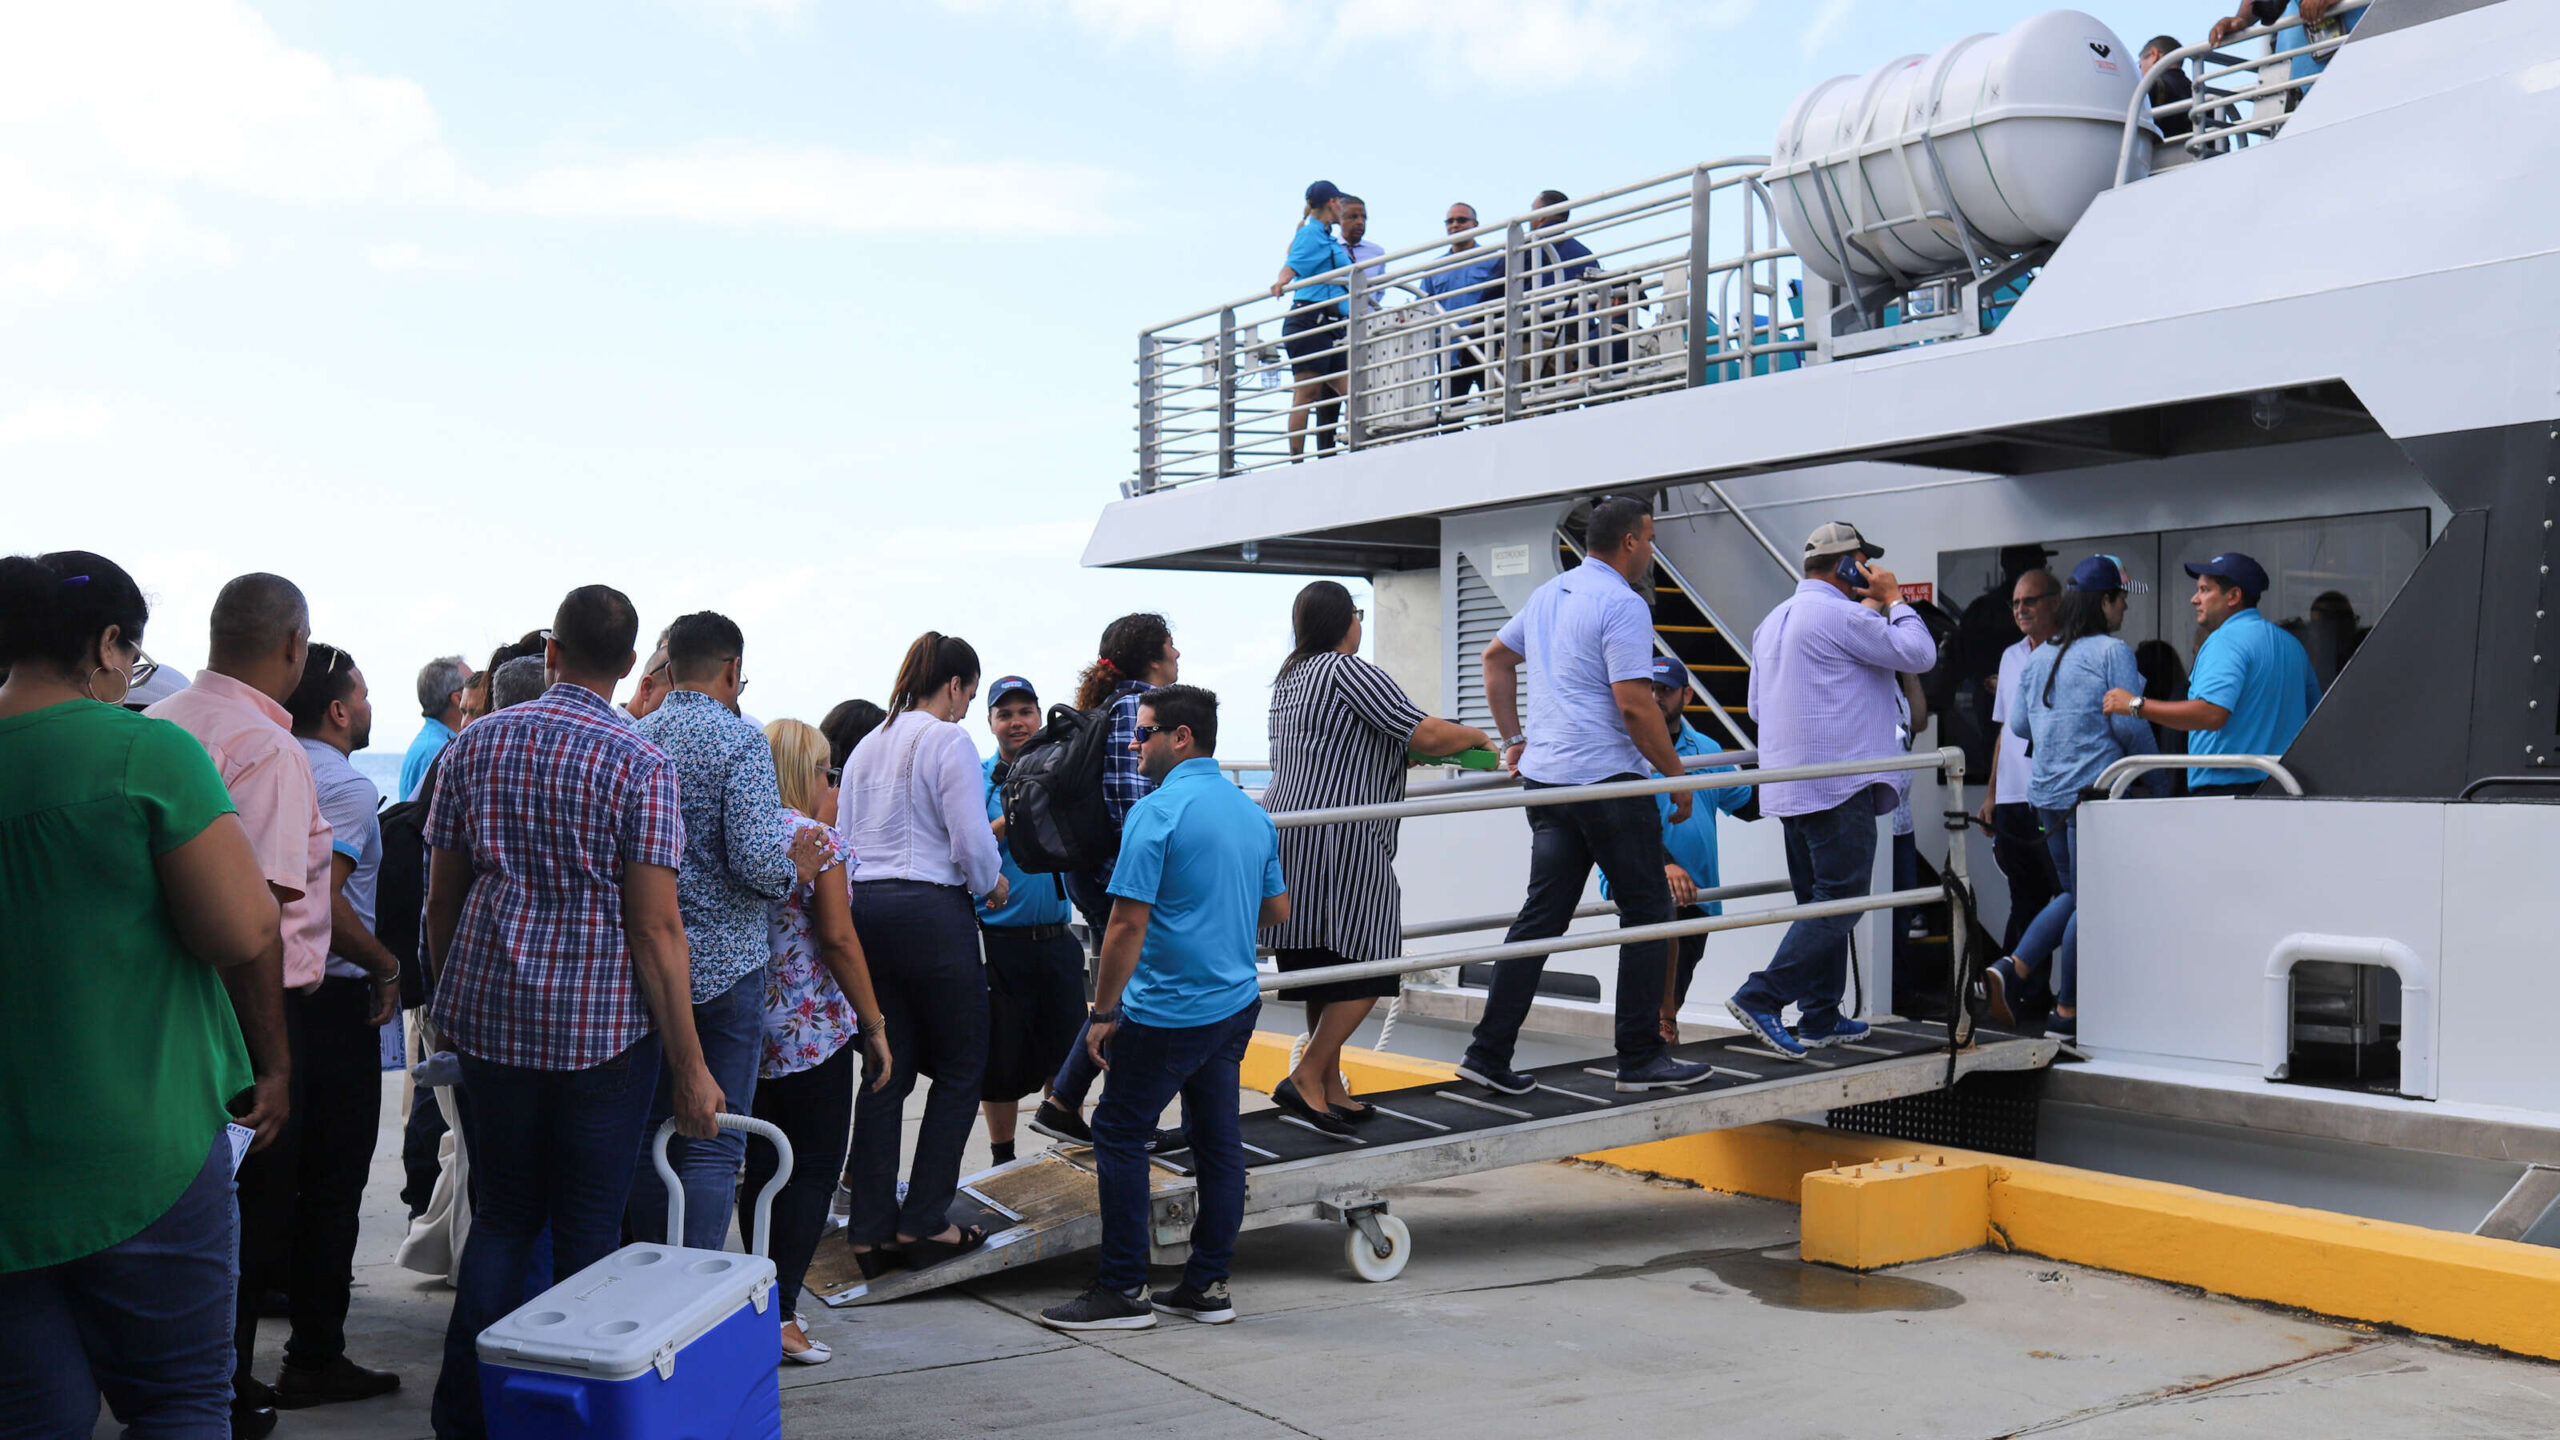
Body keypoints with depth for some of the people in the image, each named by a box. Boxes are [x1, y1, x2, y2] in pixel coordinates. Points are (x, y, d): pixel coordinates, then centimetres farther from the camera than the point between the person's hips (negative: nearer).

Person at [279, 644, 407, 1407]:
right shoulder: (346, 785, -16)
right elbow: (322, 902, -26)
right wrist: (386, 965, -14)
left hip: (273, 990, 8)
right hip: (332, 997, -8)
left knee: (278, 1165, 20)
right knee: (333, 1178, 0)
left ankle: (283, 1280, 36)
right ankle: (315, 1357, 5)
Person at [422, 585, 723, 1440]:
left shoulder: (472, 746, 5)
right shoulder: (639, 765, -9)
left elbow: (441, 899, 10)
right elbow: (656, 929, -12)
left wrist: (448, 1002, 24)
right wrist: (691, 1066, -8)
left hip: (488, 1016, 4)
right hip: (603, 1023, -4)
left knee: (501, 1218, 15)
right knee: (589, 1229, 6)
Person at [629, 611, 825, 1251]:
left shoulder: (630, 739, 6)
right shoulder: (740, 740, -11)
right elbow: (754, 858, -21)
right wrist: (795, 869, -1)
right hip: (724, 963, -5)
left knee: (647, 1132, 15)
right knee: (714, 1143, 0)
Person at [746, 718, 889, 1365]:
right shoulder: (816, 838, -10)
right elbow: (838, 938, -12)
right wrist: (874, 1026, -7)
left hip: (744, 1022, 6)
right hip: (813, 1026, -6)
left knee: (760, 1165, 15)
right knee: (814, 1167, 1)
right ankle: (780, 1314, -3)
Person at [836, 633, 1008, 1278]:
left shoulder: (867, 746, 15)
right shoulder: (949, 740, -7)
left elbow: (845, 842, 17)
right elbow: (972, 843, -12)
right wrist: (992, 882, 7)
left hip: (865, 909, 7)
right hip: (931, 910, -7)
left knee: (889, 1070, 9)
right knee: (961, 1067, 5)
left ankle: (871, 1231, 9)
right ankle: (923, 1221, 4)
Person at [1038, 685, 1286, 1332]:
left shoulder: (1156, 811, -15)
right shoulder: (1254, 811, 9)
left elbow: (1128, 923, -19)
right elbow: (1277, 910, 17)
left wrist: (1103, 1012, -12)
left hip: (1166, 1011, -8)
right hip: (1236, 1004, 8)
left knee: (1119, 1134, 2)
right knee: (1218, 1139, 11)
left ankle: (1123, 1289, 4)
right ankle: (1208, 1284, 16)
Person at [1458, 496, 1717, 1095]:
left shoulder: (1548, 594, 15)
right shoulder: (1622, 604, -12)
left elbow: (1496, 657, 27)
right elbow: (1634, 705, -18)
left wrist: (1514, 741, 28)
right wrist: (1677, 776, -8)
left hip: (1543, 777, 8)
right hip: (1607, 780, -8)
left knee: (1541, 916, 9)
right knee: (1647, 911, 4)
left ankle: (1489, 1052, 6)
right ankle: (1641, 1058, 8)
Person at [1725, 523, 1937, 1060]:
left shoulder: (1773, 620, 17)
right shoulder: (1839, 615, -11)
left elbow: (1758, 707, 23)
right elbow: (1918, 655, -8)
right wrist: (1894, 600, 4)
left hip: (1789, 786, 10)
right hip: (1839, 783, -9)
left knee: (1819, 901, 13)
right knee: (1840, 901, -7)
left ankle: (1820, 1019, 16)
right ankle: (1761, 998, -13)